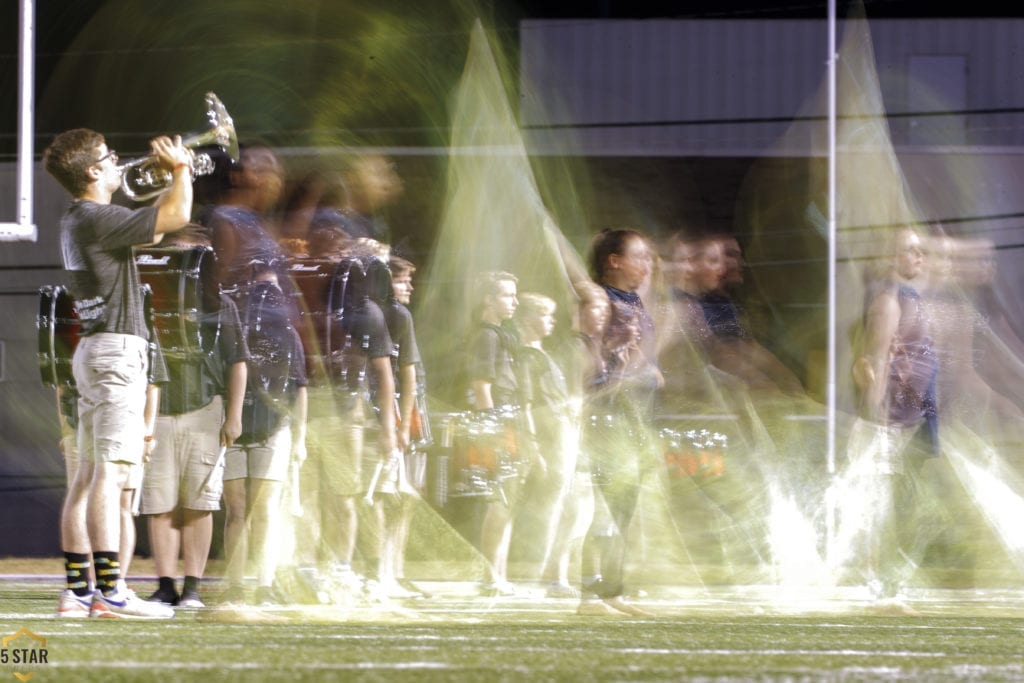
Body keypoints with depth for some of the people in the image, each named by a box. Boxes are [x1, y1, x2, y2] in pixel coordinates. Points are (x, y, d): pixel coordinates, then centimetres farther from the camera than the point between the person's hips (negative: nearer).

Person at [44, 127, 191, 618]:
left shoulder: (75, 222, 15)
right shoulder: (98, 219, -15)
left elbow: (152, 226, 29)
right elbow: (176, 216, -21)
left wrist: (174, 178, 21)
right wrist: (181, 169, -3)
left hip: (93, 351, 10)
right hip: (117, 350, -10)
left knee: (88, 475, 9)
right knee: (110, 473, -14)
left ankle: (79, 587, 9)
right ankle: (110, 592, -18)